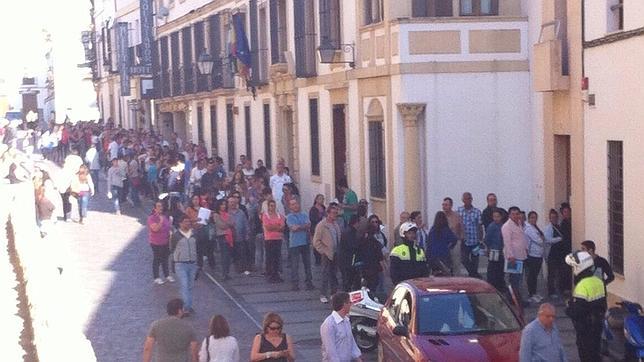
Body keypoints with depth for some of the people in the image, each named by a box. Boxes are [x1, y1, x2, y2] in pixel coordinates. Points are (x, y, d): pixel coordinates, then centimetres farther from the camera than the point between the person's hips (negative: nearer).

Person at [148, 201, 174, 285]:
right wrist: (161, 221, -34)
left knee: (165, 259, 18)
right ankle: (156, 278, 14)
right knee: (157, 260, 3)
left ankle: (167, 275, 30)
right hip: (156, 243, -7)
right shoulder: (151, 218, -17)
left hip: (166, 242, 7)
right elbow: (155, 229, -29)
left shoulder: (164, 216, 6)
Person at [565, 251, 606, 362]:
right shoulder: (598, 281, 0)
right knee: (595, 351, 20)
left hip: (586, 328, -8)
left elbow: (576, 312, -26)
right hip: (598, 324, 8)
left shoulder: (582, 286, -26)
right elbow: (603, 305, 9)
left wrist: (568, 309, -8)